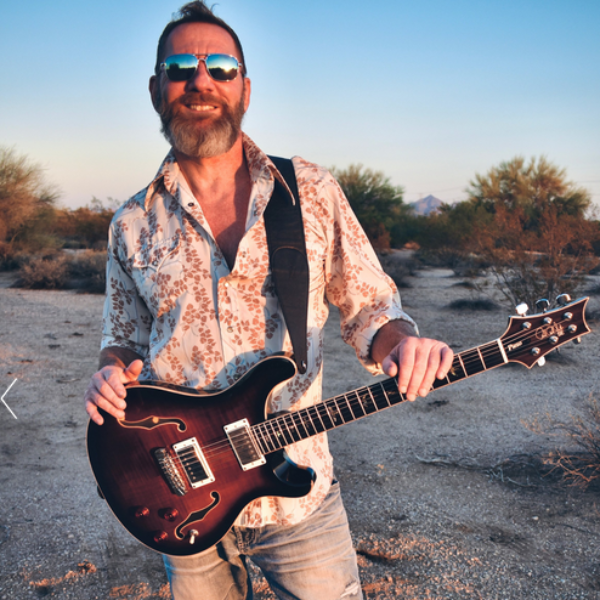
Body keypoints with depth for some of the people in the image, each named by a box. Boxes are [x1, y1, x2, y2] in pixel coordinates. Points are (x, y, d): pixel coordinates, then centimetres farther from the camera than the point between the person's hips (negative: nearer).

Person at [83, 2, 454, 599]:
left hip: (297, 491, -1)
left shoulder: (312, 192, -1)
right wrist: (113, 372, -9)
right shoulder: (133, 224, 3)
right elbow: (123, 337, 13)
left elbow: (366, 303, 4)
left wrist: (399, 342, -17)